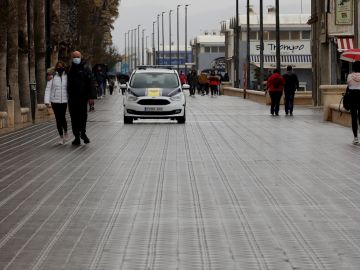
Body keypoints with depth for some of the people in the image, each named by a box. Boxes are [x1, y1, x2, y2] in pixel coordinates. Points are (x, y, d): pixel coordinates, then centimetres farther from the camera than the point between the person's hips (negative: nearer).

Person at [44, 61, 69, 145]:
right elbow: (48, 89, -2)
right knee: (58, 119, 2)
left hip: (64, 101, 0)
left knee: (62, 117, -10)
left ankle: (65, 132, 20)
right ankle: (61, 137, 13)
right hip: (55, 101, 0)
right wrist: (47, 101, -12)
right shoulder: (52, 77, 0)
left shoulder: (67, 76, 2)